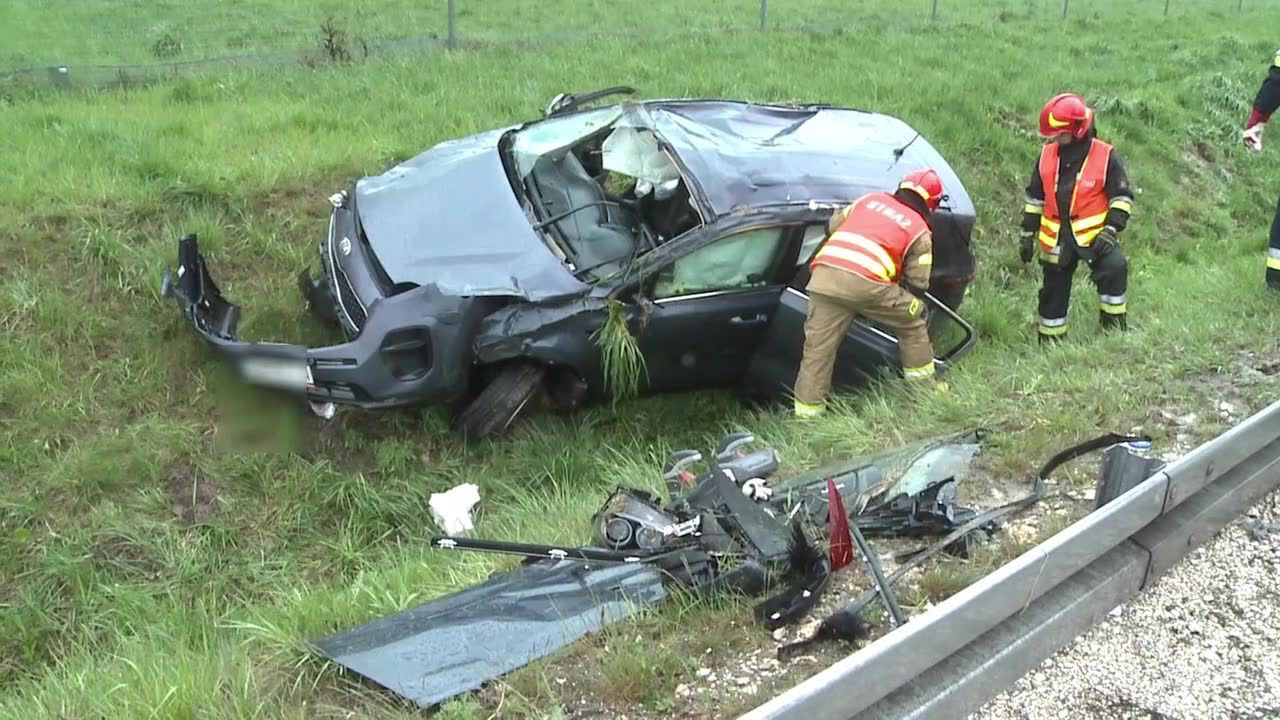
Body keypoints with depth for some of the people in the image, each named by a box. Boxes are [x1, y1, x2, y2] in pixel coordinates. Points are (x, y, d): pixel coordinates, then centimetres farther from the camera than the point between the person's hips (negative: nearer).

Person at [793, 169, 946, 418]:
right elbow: (917, 284, 13)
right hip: (866, 282, -3)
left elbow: (832, 227, 31)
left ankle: (807, 411, 7)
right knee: (912, 322, 21)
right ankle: (924, 385, 31)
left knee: (818, 348, 7)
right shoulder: (920, 231, 16)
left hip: (824, 275, 3)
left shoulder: (870, 199, 26)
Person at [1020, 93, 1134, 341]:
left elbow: (1122, 197, -5)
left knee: (1114, 268, -28)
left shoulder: (1106, 156, -8)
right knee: (1054, 293, 11)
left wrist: (1111, 230, -16)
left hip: (1093, 235, -4)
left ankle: (1114, 331, -17)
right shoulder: (1047, 156, 4)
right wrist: (1028, 234, 10)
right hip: (1056, 239, 4)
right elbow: (1034, 197, 12)